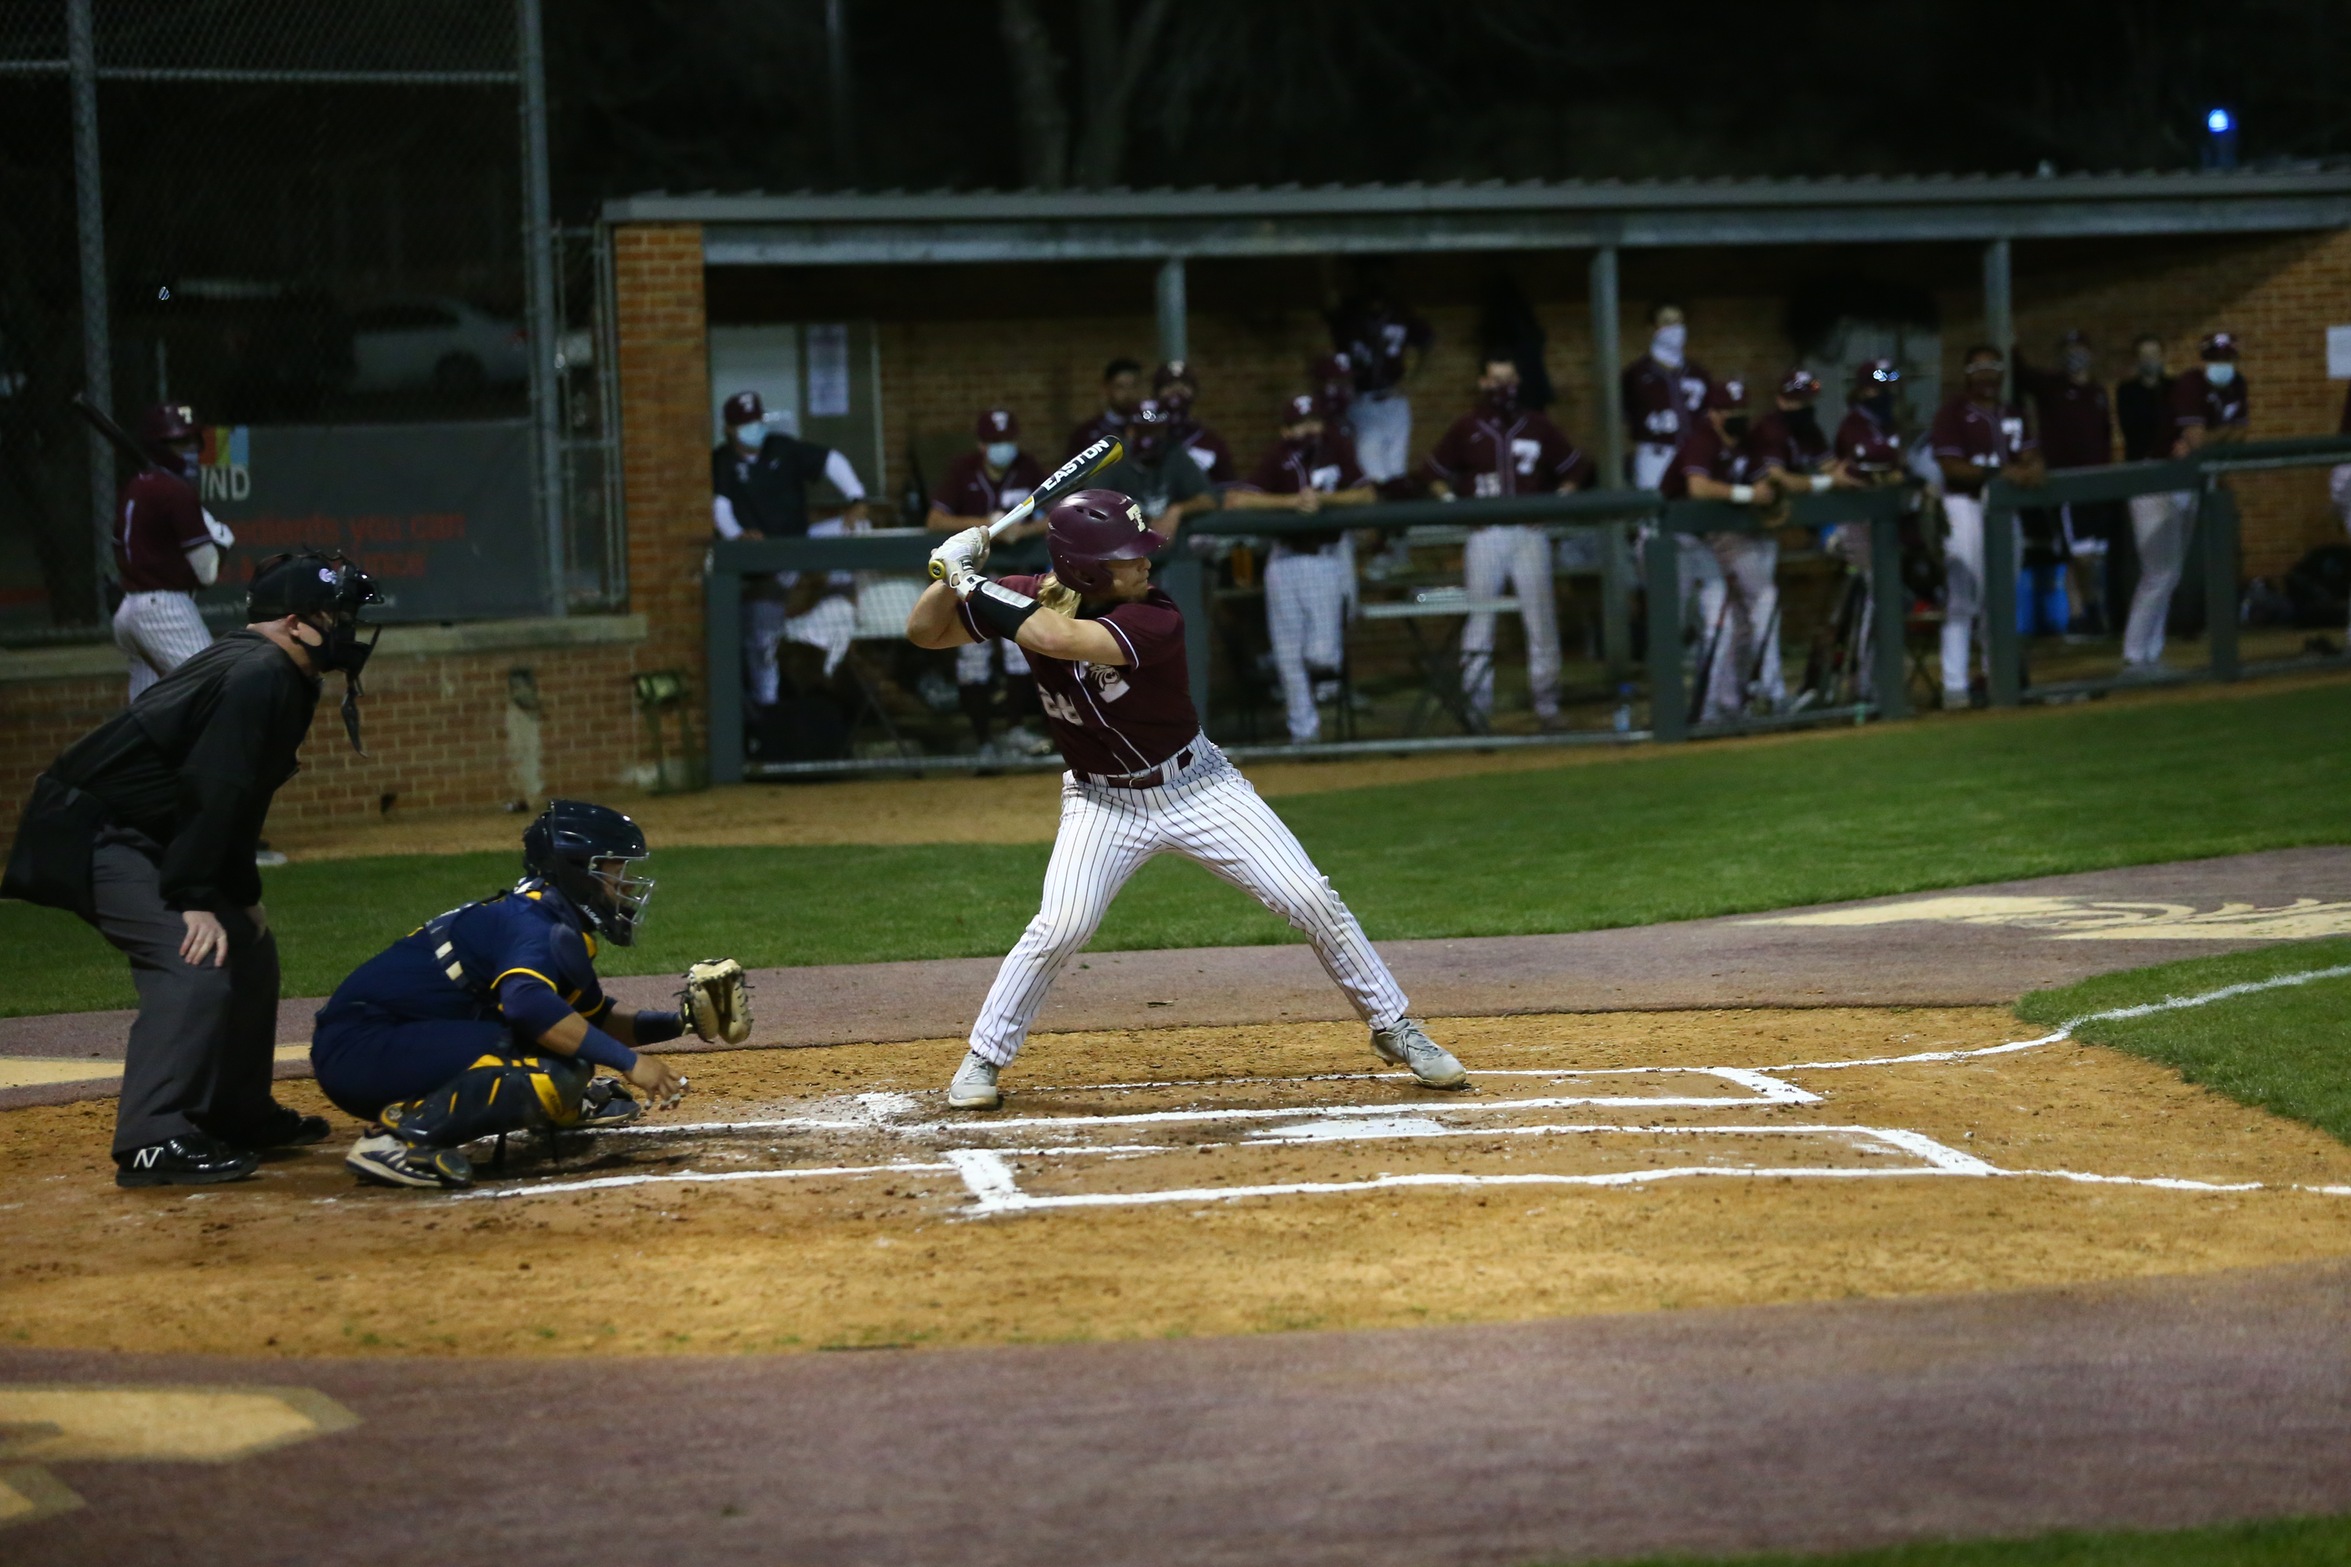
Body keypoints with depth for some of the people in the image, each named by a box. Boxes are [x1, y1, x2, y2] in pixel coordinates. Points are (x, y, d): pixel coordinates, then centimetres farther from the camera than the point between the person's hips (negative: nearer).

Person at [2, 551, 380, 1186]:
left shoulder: (279, 679, 13)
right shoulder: (258, 676, -19)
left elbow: (234, 794, 20)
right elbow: (210, 792, -26)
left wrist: (241, 893, 19)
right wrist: (196, 900, -28)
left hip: (139, 840, 11)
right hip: (91, 838, -11)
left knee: (248, 948, 17)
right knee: (198, 962, -22)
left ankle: (239, 1115, 28)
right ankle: (152, 1144, -24)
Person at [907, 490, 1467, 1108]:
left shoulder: (1155, 621, -26)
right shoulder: (1030, 599, -12)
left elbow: (1058, 639, -41)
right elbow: (924, 633, -9)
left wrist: (974, 586, -35)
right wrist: (953, 574, -26)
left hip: (1199, 787, -1)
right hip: (1103, 802, 1)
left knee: (1312, 901, -6)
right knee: (1061, 925, -20)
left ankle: (1394, 1027, 11)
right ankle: (982, 1058, -1)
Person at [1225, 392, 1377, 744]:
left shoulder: (1337, 448, -2)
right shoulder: (1277, 457, -10)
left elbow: (1367, 496, -6)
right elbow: (1234, 500, -21)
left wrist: (1322, 498, -19)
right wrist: (1291, 501, -26)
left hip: (1328, 560, 0)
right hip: (1286, 561, 0)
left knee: (1322, 656, -9)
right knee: (1290, 652, 3)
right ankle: (1303, 727, 19)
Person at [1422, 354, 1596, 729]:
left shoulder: (1537, 426, 7)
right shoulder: (1466, 429, 6)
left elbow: (1575, 469, 13)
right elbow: (1437, 473, 15)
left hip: (1529, 533, 0)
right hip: (1483, 535, 0)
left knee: (1540, 619, -3)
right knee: (1478, 618, 0)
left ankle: (1546, 701, 1)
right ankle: (1475, 703, 5)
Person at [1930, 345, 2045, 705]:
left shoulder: (2013, 415, 15)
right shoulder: (1951, 414, -5)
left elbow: (2029, 455, 11)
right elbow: (1951, 466, -14)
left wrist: (2031, 469, -14)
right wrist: (1999, 473, -24)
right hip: (1965, 504, -6)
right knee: (1962, 598, -11)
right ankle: (1954, 685, -11)